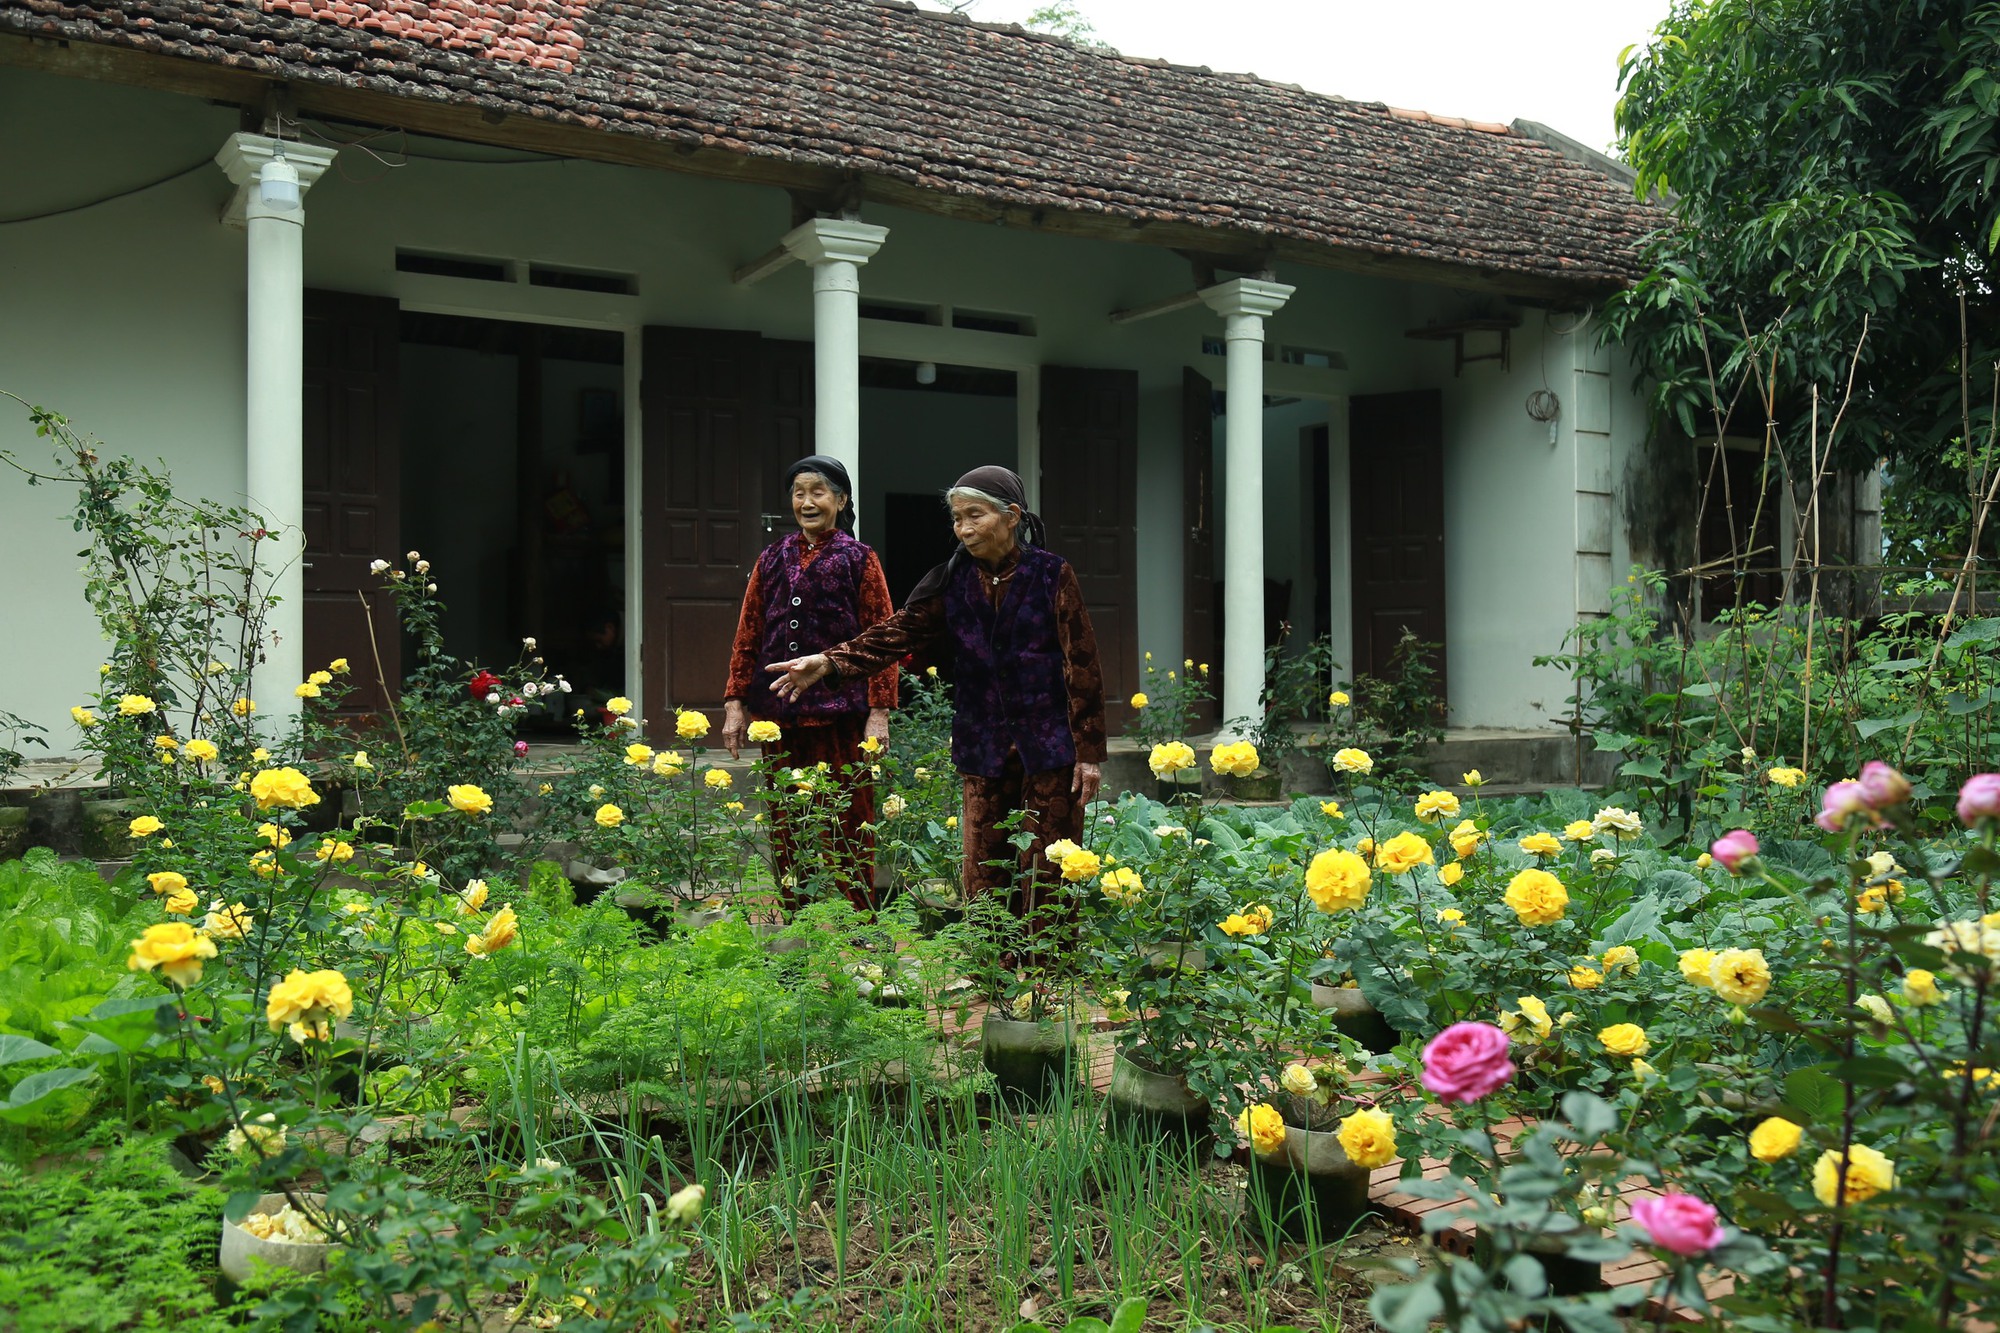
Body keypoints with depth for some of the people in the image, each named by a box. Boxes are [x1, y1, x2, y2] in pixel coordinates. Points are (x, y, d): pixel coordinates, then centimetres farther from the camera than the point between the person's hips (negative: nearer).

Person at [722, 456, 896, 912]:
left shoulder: (859, 561, 3)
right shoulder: (772, 560, 13)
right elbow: (747, 637, 13)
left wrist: (879, 712, -8)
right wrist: (735, 703, 6)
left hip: (841, 716, -4)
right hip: (780, 713, 4)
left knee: (847, 825, -1)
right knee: (786, 828, 7)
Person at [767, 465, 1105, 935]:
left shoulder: (1052, 575, -3)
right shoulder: (953, 582, 7)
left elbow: (1081, 667, -4)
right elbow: (899, 632, -3)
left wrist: (1088, 752, -7)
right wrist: (829, 662, -18)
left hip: (1049, 749, -4)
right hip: (985, 752, 4)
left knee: (1045, 879, 0)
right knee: (983, 879, 5)